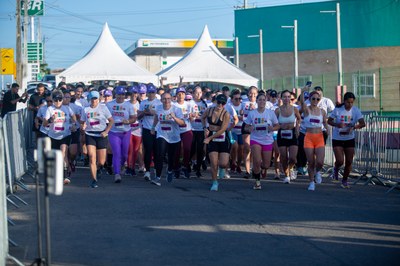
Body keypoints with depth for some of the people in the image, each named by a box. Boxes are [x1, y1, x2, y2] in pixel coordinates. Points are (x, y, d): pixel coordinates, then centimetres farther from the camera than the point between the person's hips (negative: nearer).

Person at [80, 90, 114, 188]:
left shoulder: (103, 108, 2)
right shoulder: (85, 110, 8)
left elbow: (111, 121, 2)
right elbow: (82, 122, 16)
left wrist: (106, 131, -9)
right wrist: (83, 127, -5)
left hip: (101, 135, -1)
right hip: (90, 135, 1)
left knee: (101, 162, 0)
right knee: (92, 157, -15)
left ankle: (96, 169, 35)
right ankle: (94, 180, -10)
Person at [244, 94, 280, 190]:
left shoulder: (270, 113, -2)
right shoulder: (251, 113, -2)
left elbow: (277, 126, 4)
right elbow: (246, 127, 4)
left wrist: (272, 128, -18)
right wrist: (249, 129, -19)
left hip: (268, 141, 2)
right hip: (255, 139, -2)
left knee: (266, 165, 5)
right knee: (257, 161, -18)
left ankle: (256, 168, 41)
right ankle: (257, 181, 4)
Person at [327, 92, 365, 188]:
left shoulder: (356, 111, -7)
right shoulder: (338, 110, -10)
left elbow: (362, 123, -15)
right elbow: (329, 121, -3)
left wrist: (354, 127, -35)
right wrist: (337, 124, -24)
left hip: (350, 139, 2)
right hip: (337, 139, -2)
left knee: (349, 162, 3)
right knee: (340, 161, -13)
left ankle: (345, 180, 24)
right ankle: (336, 169, 25)